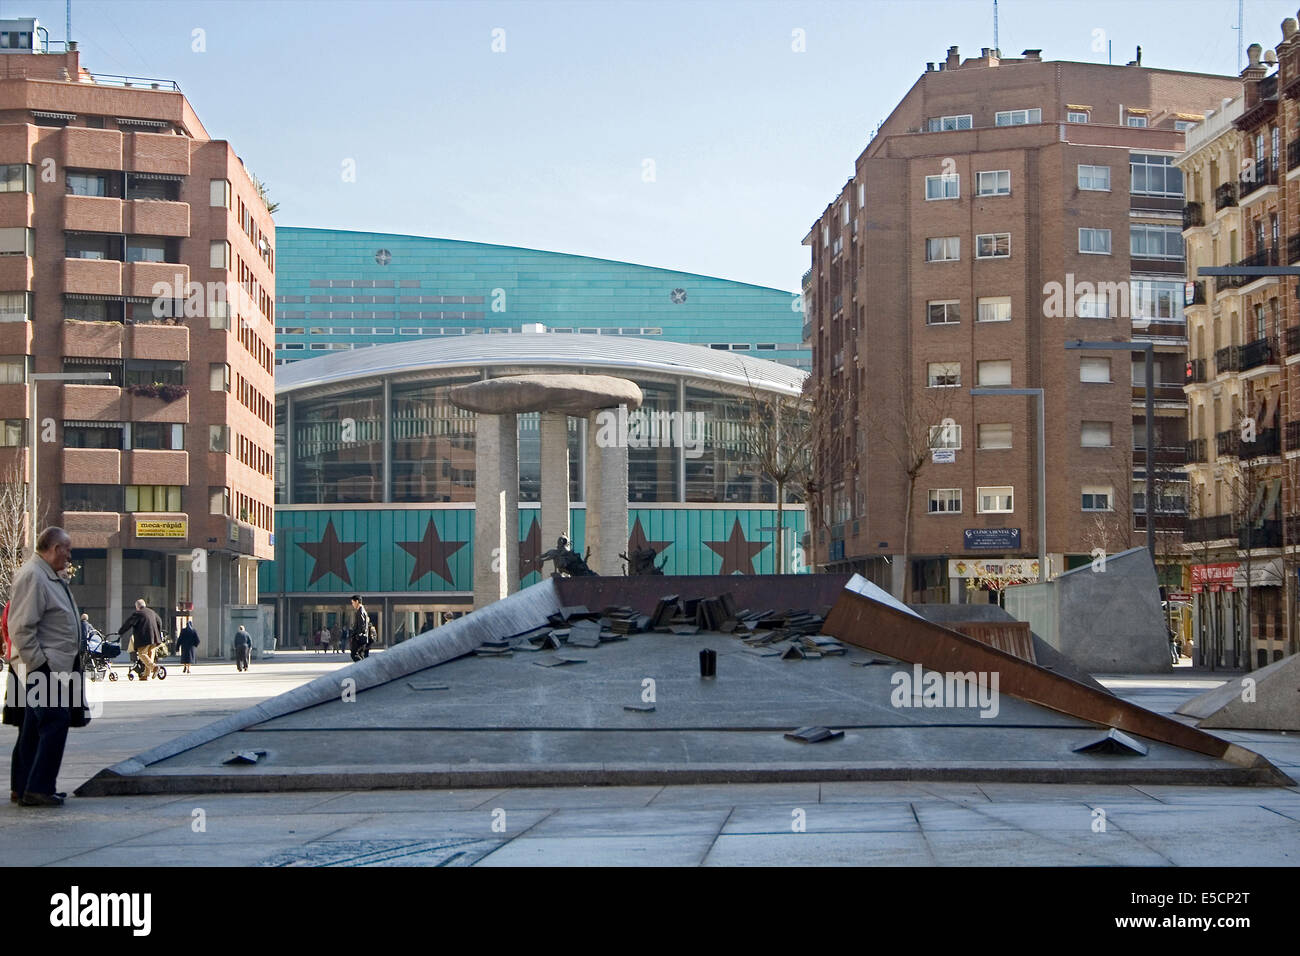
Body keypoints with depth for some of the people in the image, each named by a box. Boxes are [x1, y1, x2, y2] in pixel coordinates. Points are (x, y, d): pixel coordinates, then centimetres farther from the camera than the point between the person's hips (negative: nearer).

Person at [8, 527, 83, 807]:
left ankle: (24, 788, 17)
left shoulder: (50, 577, 19)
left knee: (35, 728, 12)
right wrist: (40, 664, -19)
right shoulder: (31, 576, -13)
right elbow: (22, 628, -18)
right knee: (55, 721, -12)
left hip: (58, 667, 10)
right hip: (45, 667, -10)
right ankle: (38, 789, -10)